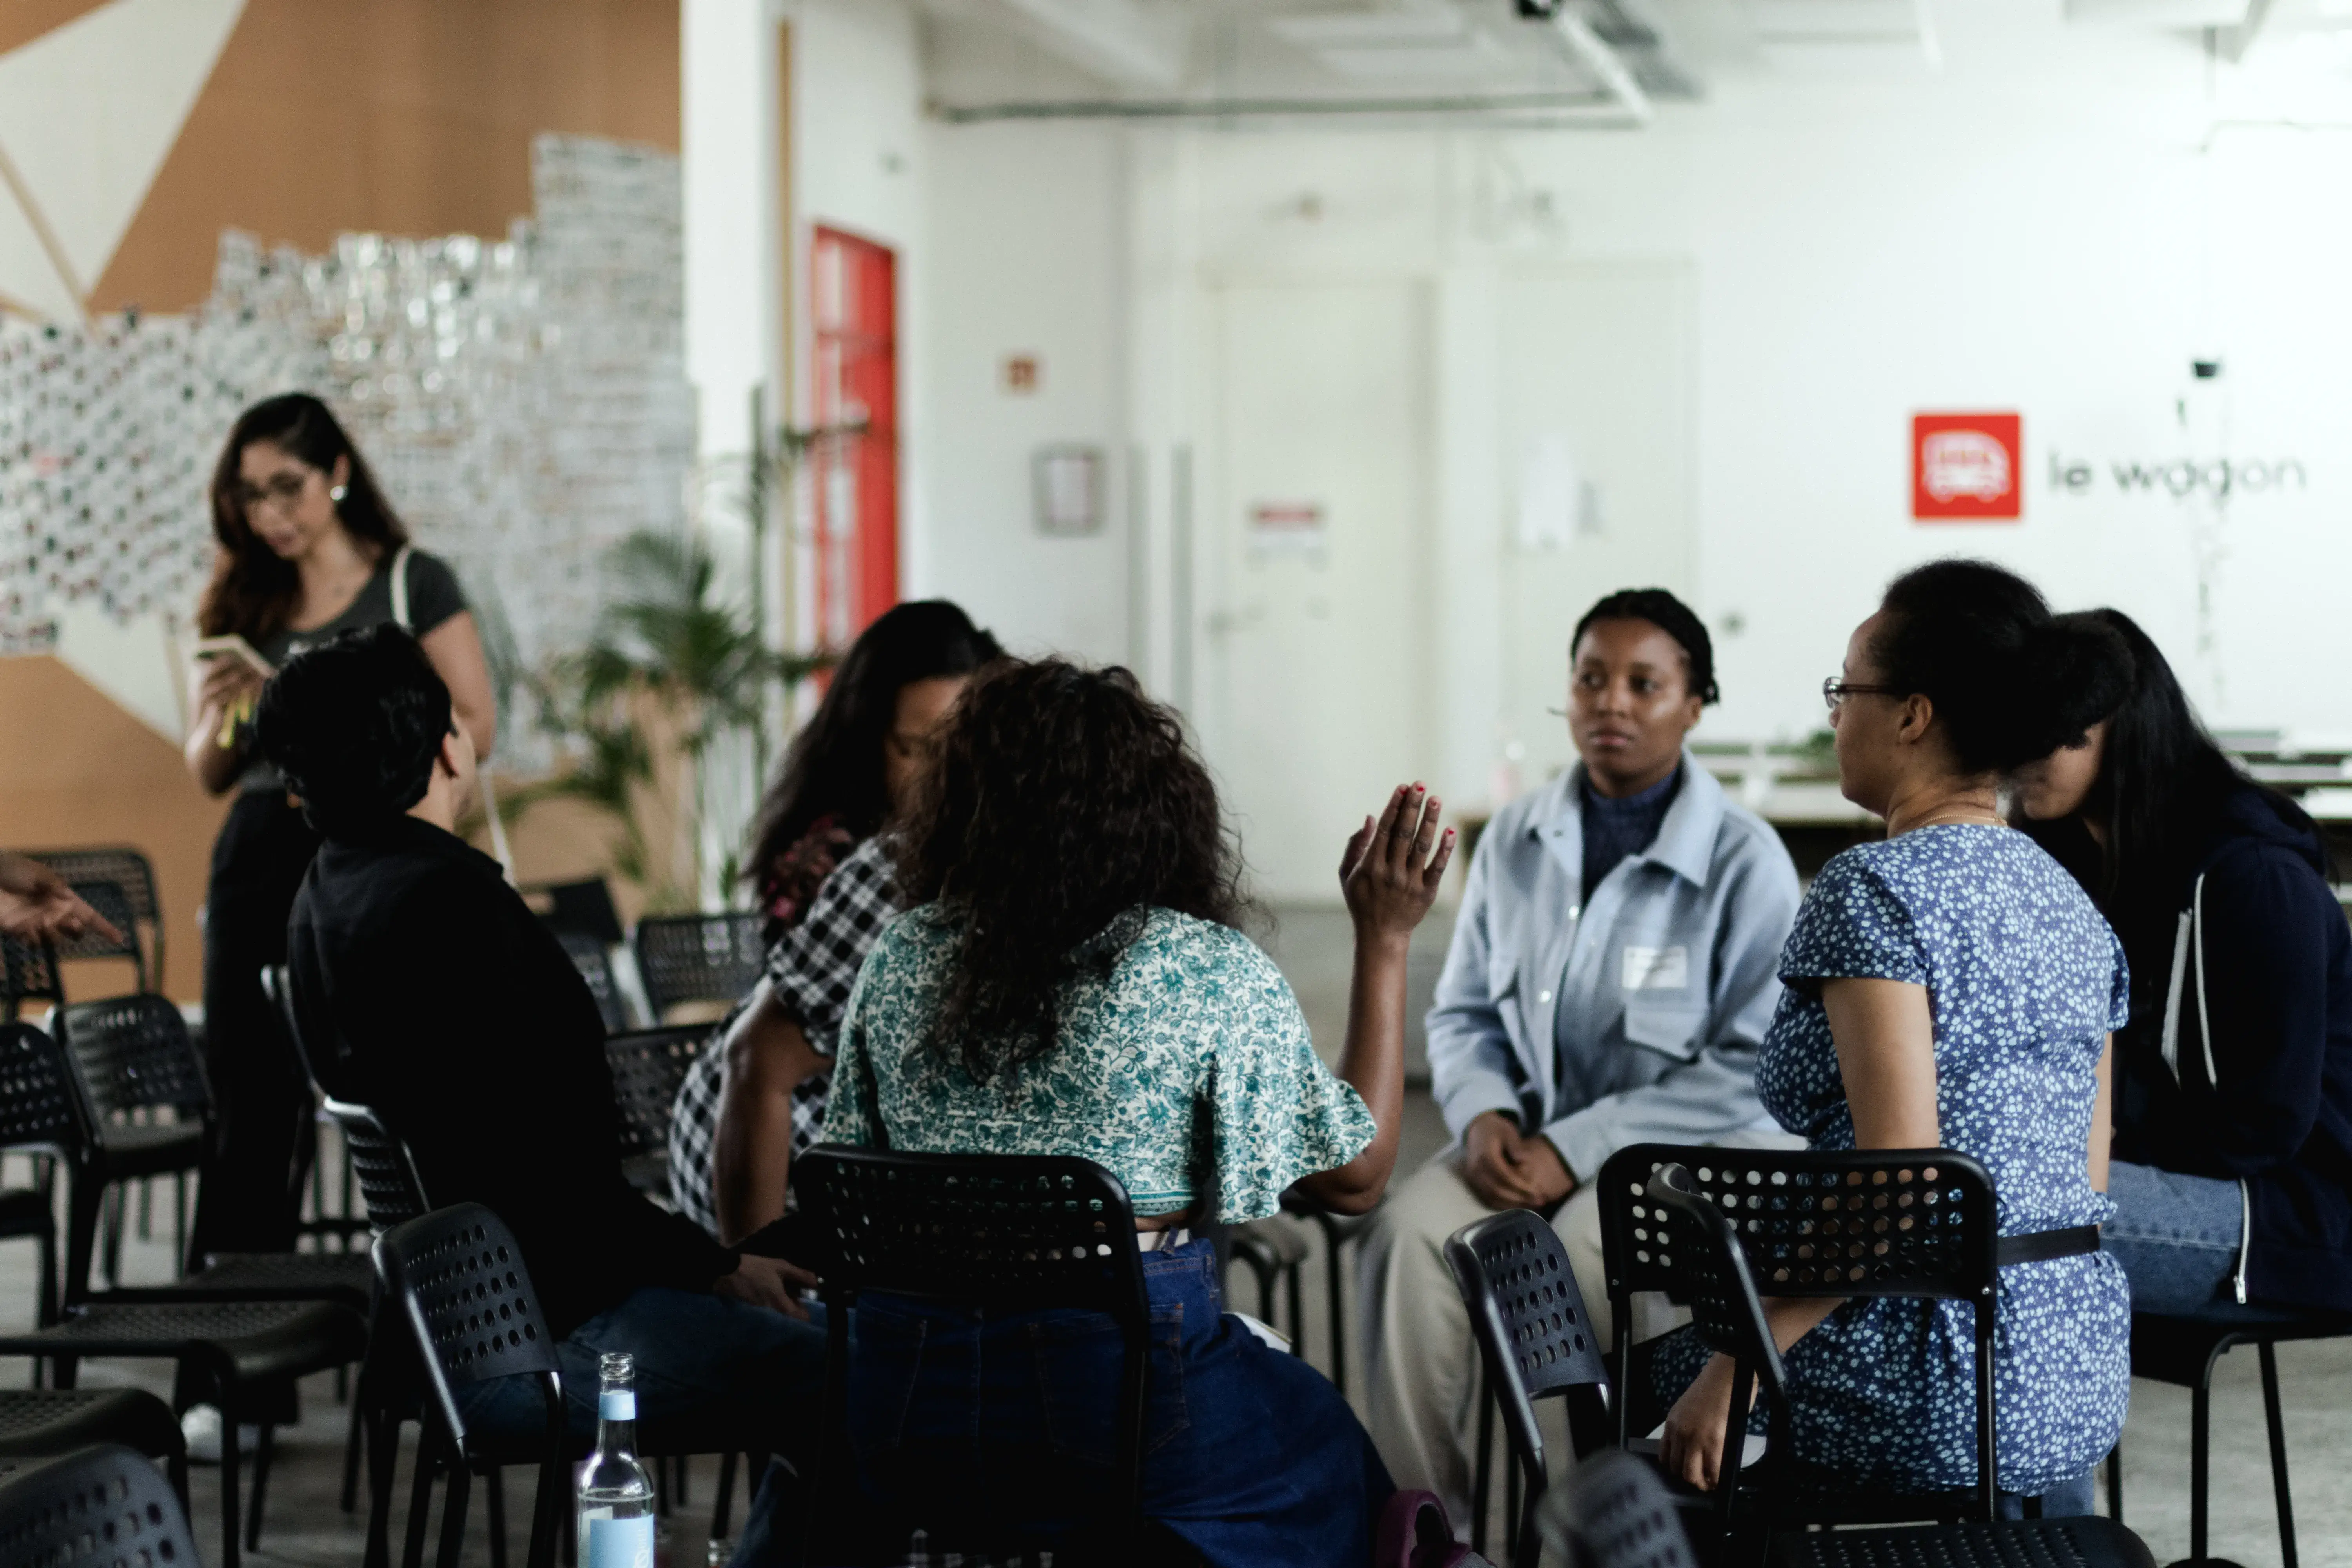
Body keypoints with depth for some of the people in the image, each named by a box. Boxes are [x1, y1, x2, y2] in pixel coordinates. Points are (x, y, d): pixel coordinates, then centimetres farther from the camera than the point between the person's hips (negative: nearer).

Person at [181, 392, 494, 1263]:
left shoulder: (413, 585, 3)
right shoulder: (244, 604, 14)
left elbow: (475, 729, -2)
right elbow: (207, 775, 17)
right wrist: (220, 716, -5)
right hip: (261, 856, 4)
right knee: (251, 1100, 1)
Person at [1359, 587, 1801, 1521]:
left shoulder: (1746, 864, -7)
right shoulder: (1515, 840, 9)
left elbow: (1752, 1067, -12)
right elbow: (1462, 1013, 16)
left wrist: (1576, 1148, -17)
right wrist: (1483, 1117, -7)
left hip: (1682, 1154, -4)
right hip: (1529, 1137, 4)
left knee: (1556, 1265, -33)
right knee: (1411, 1234, -27)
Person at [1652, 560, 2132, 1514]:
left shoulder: (1874, 889, -14)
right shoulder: (2074, 905, 11)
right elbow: (2087, 1173, 14)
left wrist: (1730, 1375, -19)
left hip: (1934, 1399, -8)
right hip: (2084, 1377, 8)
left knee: (1657, 1360, 18)